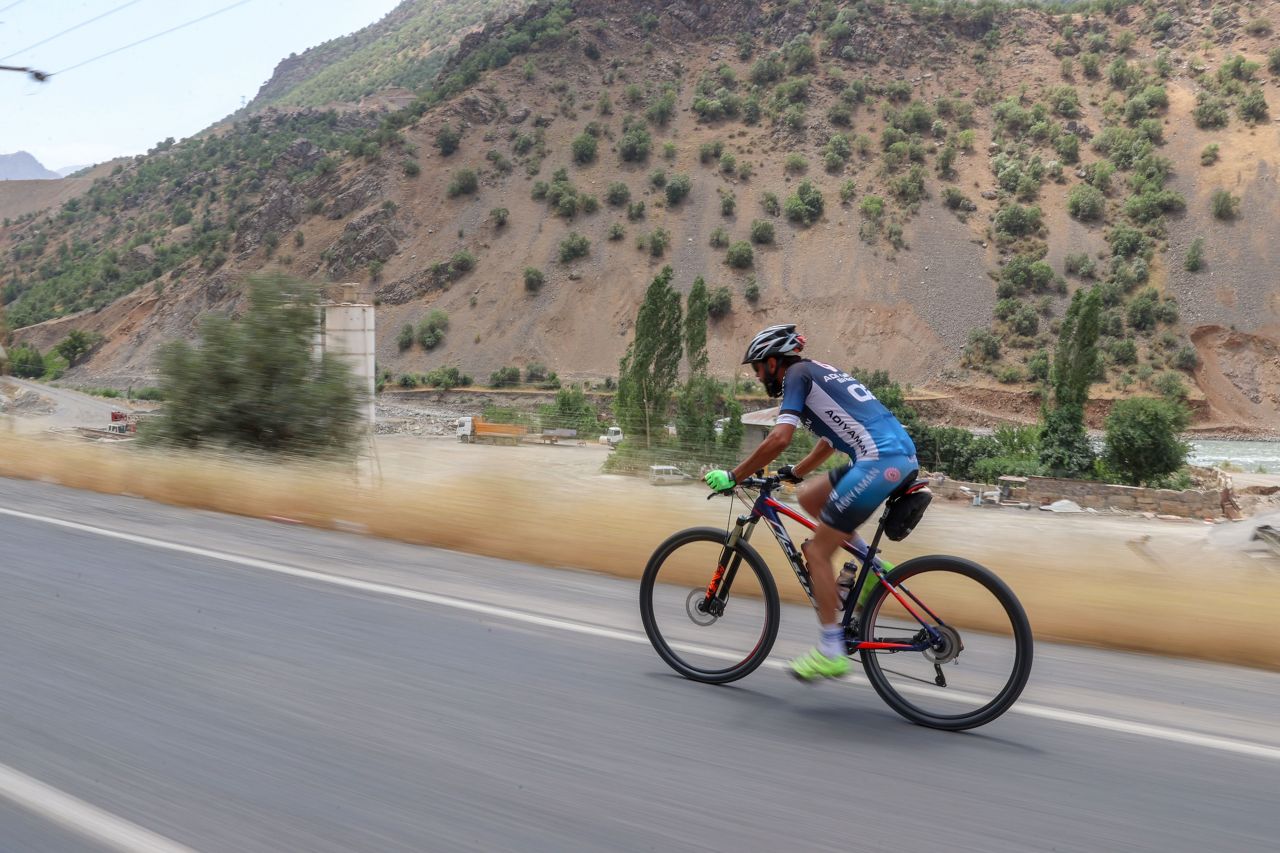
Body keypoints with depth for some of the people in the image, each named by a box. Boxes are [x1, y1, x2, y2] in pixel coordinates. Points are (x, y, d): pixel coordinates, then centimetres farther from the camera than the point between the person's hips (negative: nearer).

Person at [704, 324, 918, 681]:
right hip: (902, 454, 9)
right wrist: (793, 472, 39)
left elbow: (779, 439, -12)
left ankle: (831, 652, 4)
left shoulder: (798, 374, 0)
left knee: (817, 551, -1)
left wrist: (732, 476, -5)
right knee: (809, 497, 22)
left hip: (880, 460, -9)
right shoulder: (820, 372, 27)